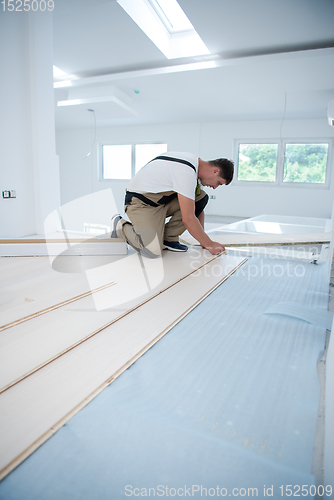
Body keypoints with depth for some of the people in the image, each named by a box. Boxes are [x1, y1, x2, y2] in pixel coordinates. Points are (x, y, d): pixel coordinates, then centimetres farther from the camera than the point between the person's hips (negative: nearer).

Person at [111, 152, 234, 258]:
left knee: (201, 198, -2)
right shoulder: (186, 172, -27)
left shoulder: (196, 164, 4)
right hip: (140, 203, -9)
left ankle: (169, 238, 0)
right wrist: (209, 244, -16)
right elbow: (188, 219, -27)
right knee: (153, 251, -25)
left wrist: (203, 240, 9)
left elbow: (198, 207, 12)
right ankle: (120, 225, 2)